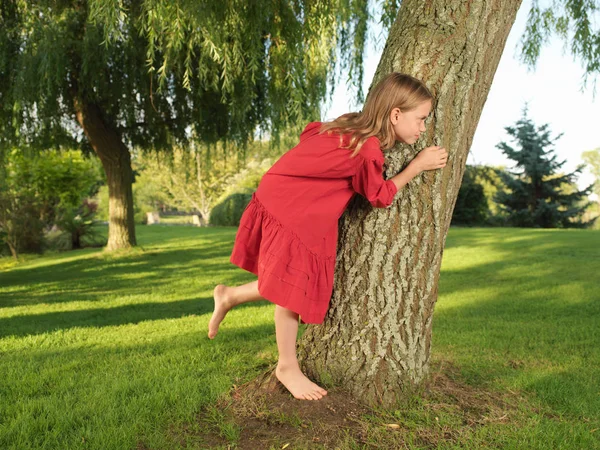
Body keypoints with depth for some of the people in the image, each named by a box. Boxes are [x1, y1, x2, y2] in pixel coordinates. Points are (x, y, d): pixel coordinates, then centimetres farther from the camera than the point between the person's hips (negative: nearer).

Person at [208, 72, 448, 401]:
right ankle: (288, 367, 16)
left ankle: (228, 296, 30)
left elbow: (310, 130, 16)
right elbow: (381, 196, -9)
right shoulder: (368, 150, -25)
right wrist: (418, 165, -6)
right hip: (289, 211, -9)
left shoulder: (349, 125, 1)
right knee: (294, 289, 1)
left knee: (291, 286, 14)